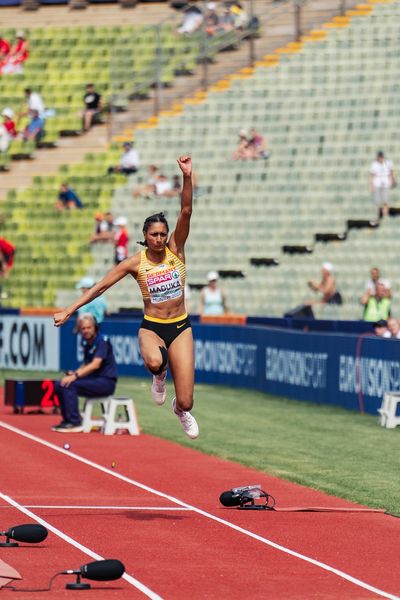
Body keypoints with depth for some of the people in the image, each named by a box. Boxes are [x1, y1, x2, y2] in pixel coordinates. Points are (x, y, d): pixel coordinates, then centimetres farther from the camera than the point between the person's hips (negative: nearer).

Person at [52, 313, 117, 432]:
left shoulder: (102, 341, -14)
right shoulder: (86, 343, 12)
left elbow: (95, 364, -26)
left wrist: (75, 376, -32)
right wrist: (73, 373, -1)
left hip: (106, 381, -8)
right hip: (94, 380, 8)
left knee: (70, 385, -25)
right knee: (59, 385, -1)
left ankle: (74, 423, -21)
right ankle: (67, 420, 5)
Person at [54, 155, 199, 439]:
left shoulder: (175, 250, -3)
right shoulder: (135, 263, -4)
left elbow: (186, 212, -14)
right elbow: (100, 287, -3)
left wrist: (187, 177, -27)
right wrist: (69, 310, -8)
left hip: (180, 326, 1)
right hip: (151, 327, -1)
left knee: (186, 402, -5)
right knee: (154, 361, -41)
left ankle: (182, 410, 37)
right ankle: (159, 375, 0)